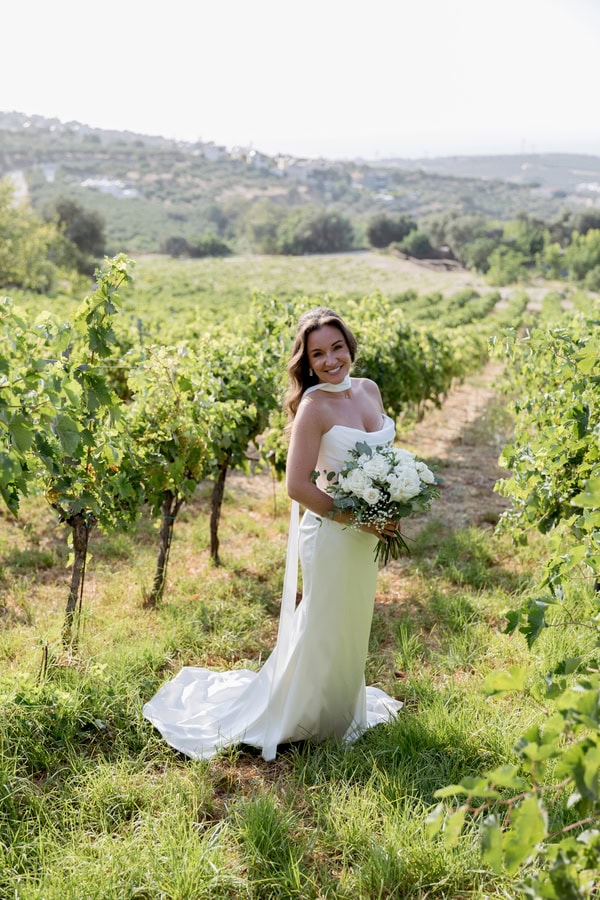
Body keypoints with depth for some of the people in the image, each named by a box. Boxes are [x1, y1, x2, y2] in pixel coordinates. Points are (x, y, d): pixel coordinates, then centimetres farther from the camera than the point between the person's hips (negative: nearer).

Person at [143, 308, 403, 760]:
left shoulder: (369, 389, 3)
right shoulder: (314, 405, -19)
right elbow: (298, 486, -22)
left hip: (367, 535, 7)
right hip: (330, 533, -7)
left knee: (353, 630, 23)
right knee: (321, 635, 6)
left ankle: (344, 710, 45)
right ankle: (287, 718, 28)